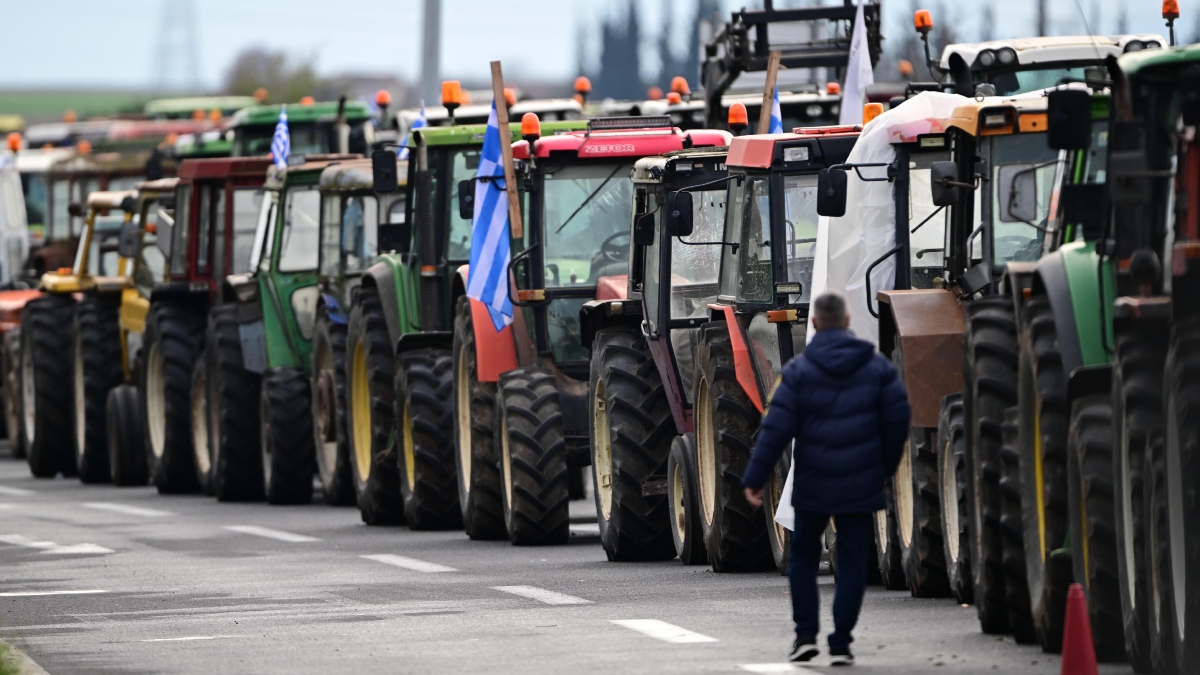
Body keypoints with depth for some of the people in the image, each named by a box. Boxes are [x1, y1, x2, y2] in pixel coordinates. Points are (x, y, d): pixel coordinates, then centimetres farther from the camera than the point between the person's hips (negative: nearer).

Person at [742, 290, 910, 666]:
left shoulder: (799, 371, -6)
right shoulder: (877, 367, 1)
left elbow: (777, 429, -11)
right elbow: (898, 418, 2)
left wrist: (755, 479, -7)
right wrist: (888, 465, 18)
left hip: (812, 483, -1)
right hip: (861, 486, 1)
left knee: (804, 555, 16)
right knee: (852, 561, 5)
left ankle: (806, 634, 9)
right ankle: (841, 642, -1)